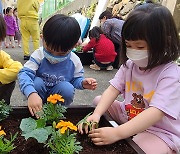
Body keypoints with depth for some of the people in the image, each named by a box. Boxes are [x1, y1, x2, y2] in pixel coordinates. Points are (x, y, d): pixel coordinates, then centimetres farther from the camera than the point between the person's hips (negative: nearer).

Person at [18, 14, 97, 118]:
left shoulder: (74, 61, -13)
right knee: (37, 82, -31)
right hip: (40, 93, 0)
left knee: (68, 88, -30)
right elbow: (24, 73, -29)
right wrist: (31, 93, -48)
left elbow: (76, 79, 1)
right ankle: (38, 112, -7)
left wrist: (82, 83, -25)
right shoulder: (39, 55, -19)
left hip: (59, 93, 1)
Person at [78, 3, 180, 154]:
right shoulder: (130, 64, -3)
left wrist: (117, 133, -42)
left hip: (160, 131, -5)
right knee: (99, 101, 2)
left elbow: (155, 113, -33)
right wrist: (96, 114, -29)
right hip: (129, 117, 6)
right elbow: (113, 89, -11)